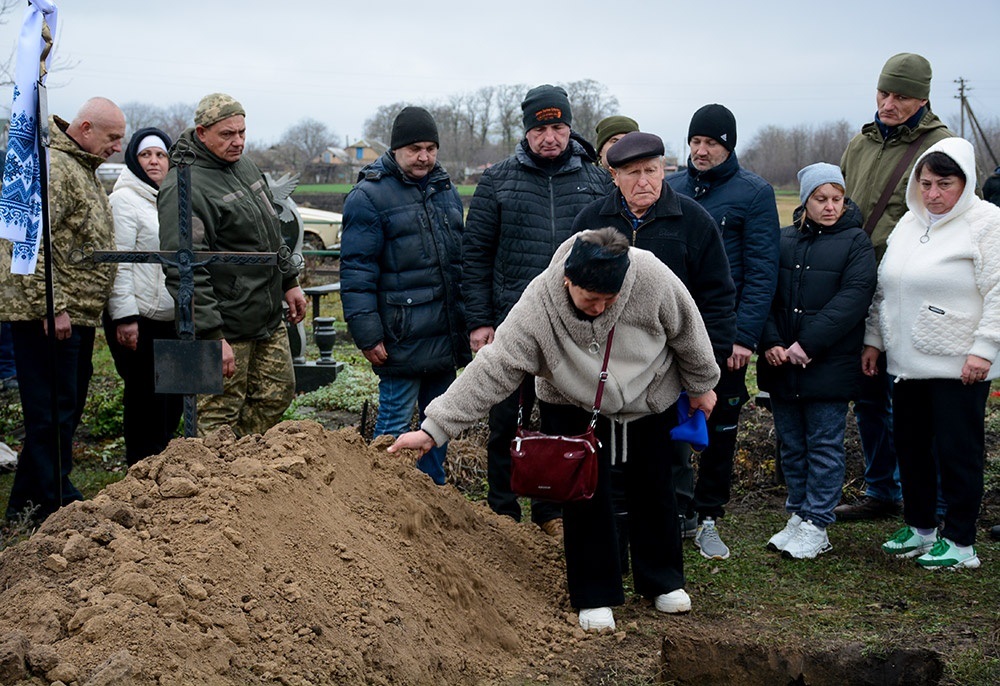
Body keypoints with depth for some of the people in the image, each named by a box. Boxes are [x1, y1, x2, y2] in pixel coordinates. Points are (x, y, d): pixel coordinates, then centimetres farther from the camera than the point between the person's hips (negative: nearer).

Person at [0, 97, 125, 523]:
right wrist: (52, 307, -23)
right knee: (52, 412, -6)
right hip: (46, 315, -10)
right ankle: (57, 506, 0)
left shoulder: (83, 169, 20)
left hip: (76, 314, 10)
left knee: (65, 411, 14)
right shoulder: (53, 168, -14)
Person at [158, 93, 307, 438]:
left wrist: (289, 282, 22)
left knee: (278, 394, 16)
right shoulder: (183, 188, -18)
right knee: (218, 418, -3)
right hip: (225, 325, -9)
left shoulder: (244, 165, 11)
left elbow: (272, 231, 25)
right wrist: (213, 336, -27)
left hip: (268, 319, 9)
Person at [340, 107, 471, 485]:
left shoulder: (446, 189, 15)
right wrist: (368, 335, -16)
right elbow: (356, 271, -11)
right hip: (403, 338, -7)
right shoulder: (369, 196, -7)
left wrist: (471, 322, 21)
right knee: (395, 424, -2)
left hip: (447, 336, 7)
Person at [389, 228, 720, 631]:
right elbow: (492, 370, -34)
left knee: (652, 490, 12)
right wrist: (435, 428, -39)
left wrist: (701, 386, 2)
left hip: (650, 402, 1)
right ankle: (595, 597, 12)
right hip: (574, 409, -1)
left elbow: (687, 330, -13)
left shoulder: (651, 277, -33)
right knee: (584, 494, -4)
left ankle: (662, 581, 32)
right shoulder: (538, 307, -35)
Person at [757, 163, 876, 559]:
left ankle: (816, 527, 8)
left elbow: (852, 299, -12)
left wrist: (807, 344, -18)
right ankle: (798, 515, 24)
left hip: (829, 364, -4)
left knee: (824, 446, 2)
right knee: (791, 445, 12)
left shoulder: (855, 242, -1)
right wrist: (771, 342, -10)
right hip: (781, 364, 4)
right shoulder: (784, 241, 9)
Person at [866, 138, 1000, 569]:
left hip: (959, 366, -7)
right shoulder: (909, 223, 13)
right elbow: (884, 287, 19)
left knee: (957, 452, 0)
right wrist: (873, 339, 16)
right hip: (907, 362, 7)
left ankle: (960, 542, 10)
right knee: (910, 446, 14)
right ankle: (919, 528, 30)